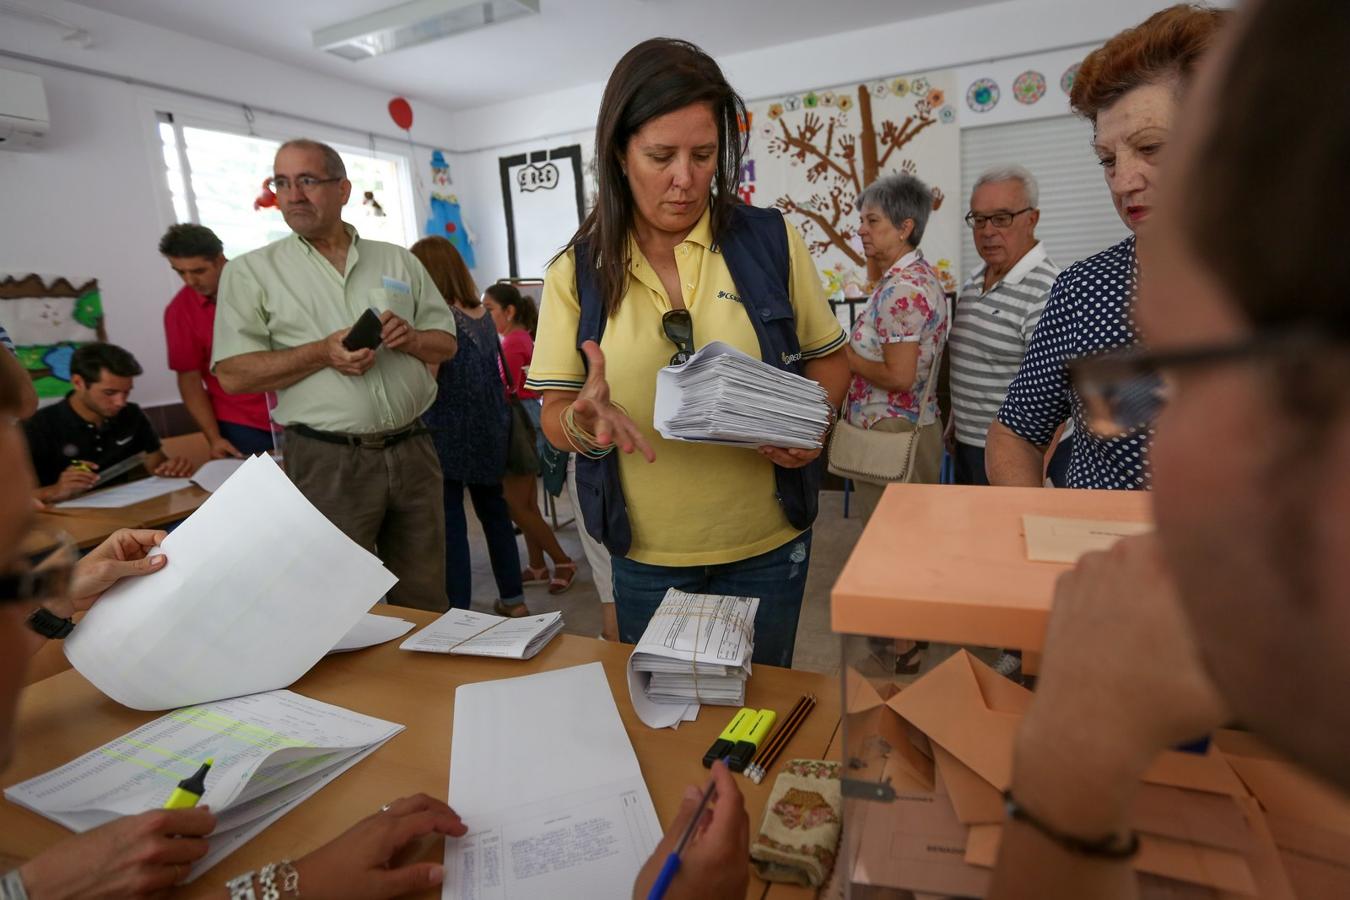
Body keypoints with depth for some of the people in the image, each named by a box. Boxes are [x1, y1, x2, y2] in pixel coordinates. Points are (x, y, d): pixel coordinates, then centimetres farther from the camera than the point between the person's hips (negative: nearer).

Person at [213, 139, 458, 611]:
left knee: (424, 599, 13)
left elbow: (446, 343, 12)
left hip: (411, 450, 3)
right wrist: (324, 353, -16)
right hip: (327, 461, -2)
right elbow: (233, 374, -3)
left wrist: (410, 338, -9)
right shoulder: (251, 271, 4)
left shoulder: (400, 262, 11)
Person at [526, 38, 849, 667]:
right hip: (644, 556, 1)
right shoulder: (578, 271, -4)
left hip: (765, 548, 0)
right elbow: (555, 411, -3)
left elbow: (828, 359, 4)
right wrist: (585, 421, -26)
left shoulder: (772, 240, -5)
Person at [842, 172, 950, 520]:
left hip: (891, 434, -10)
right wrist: (851, 350, 9)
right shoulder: (919, 275, 13)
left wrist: (844, 355, -11)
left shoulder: (901, 289, -18)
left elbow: (899, 376, -22)